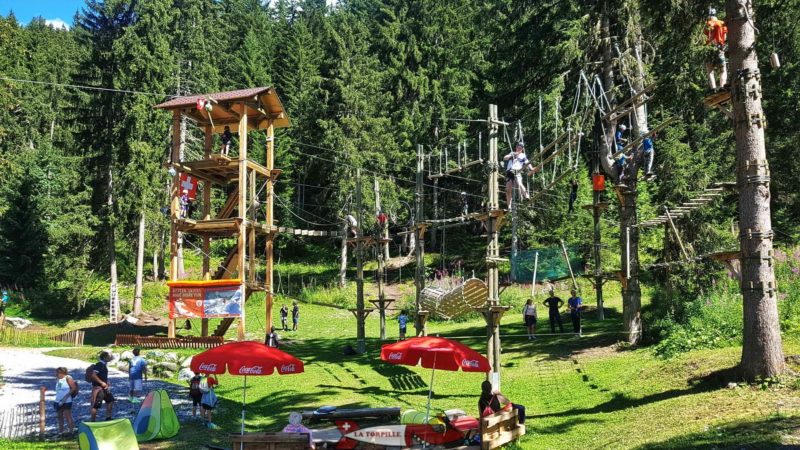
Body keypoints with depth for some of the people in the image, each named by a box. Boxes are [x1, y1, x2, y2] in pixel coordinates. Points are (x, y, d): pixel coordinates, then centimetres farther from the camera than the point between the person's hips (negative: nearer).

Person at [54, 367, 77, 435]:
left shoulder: (68, 378, -9)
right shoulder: (57, 379, 8)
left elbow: (74, 388, -11)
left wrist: (66, 396, -16)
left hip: (67, 401, -7)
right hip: (58, 401, 7)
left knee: (68, 416, -7)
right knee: (60, 416, 12)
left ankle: (71, 431, -2)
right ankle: (60, 431, 21)